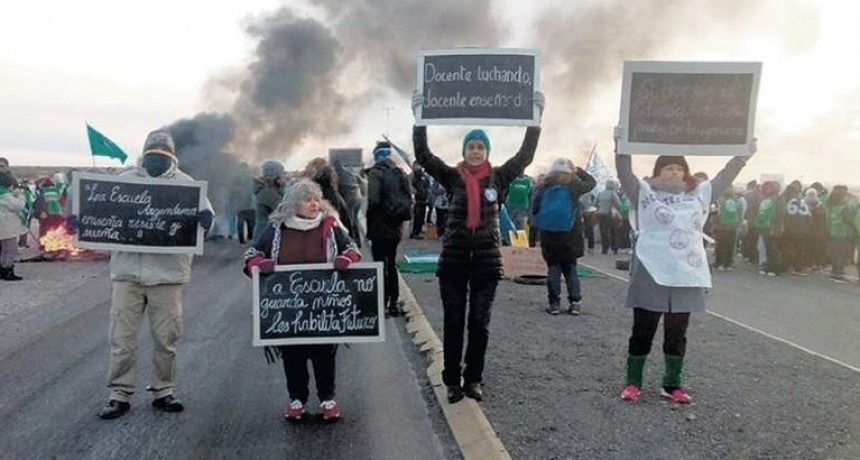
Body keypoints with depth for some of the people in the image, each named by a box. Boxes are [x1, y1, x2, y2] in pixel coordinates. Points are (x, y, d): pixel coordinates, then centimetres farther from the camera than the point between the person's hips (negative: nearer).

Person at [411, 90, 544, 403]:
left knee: (479, 323, 9)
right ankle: (452, 381, 17)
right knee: (454, 322, 6)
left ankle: (473, 380, 22)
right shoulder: (452, 177, 1)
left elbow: (526, 154, -6)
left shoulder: (499, 177, 3)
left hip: (487, 259, 1)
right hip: (454, 259, -1)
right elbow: (423, 155, -8)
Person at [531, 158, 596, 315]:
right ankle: (575, 302, 7)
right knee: (570, 268, 11)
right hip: (570, 236, -1)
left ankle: (554, 303, 6)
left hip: (548, 236, 1)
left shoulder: (544, 187, -2)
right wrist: (578, 171, 19)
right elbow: (592, 182, 12)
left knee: (553, 268, 8)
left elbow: (534, 210, 3)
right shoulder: (573, 186, -6)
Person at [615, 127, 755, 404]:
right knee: (643, 330, 4)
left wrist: (743, 156, 3)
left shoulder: (699, 194, 11)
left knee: (677, 334, 12)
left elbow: (725, 177, 13)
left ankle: (672, 385, 23)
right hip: (651, 275, -4)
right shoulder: (645, 193, -2)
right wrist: (621, 145, -26)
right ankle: (633, 383, 15)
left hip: (687, 277, 4)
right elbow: (624, 173, -14)